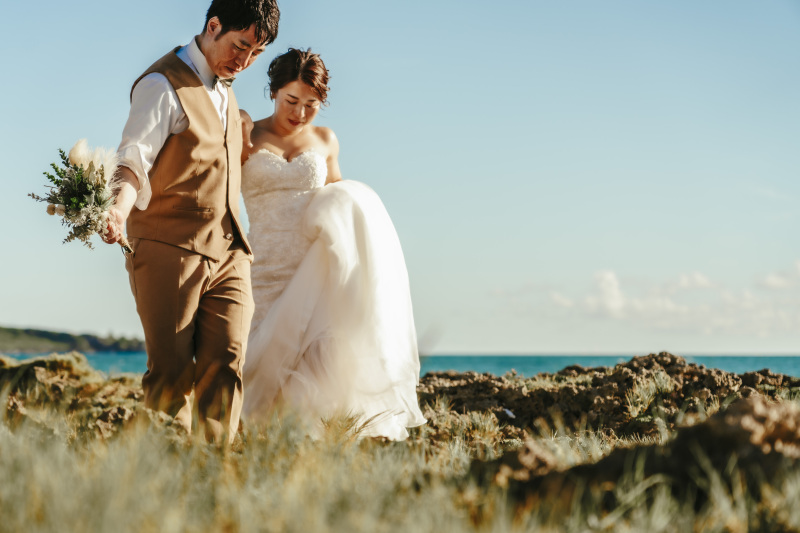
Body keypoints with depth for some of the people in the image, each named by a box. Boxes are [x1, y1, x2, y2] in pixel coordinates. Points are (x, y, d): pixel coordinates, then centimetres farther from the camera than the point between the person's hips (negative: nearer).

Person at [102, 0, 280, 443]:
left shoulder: (224, 88, 18)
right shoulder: (163, 85, -7)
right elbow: (135, 157, -19)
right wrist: (120, 207, -36)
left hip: (227, 252, 6)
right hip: (168, 250, -6)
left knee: (226, 362, -6)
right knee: (172, 371, -4)